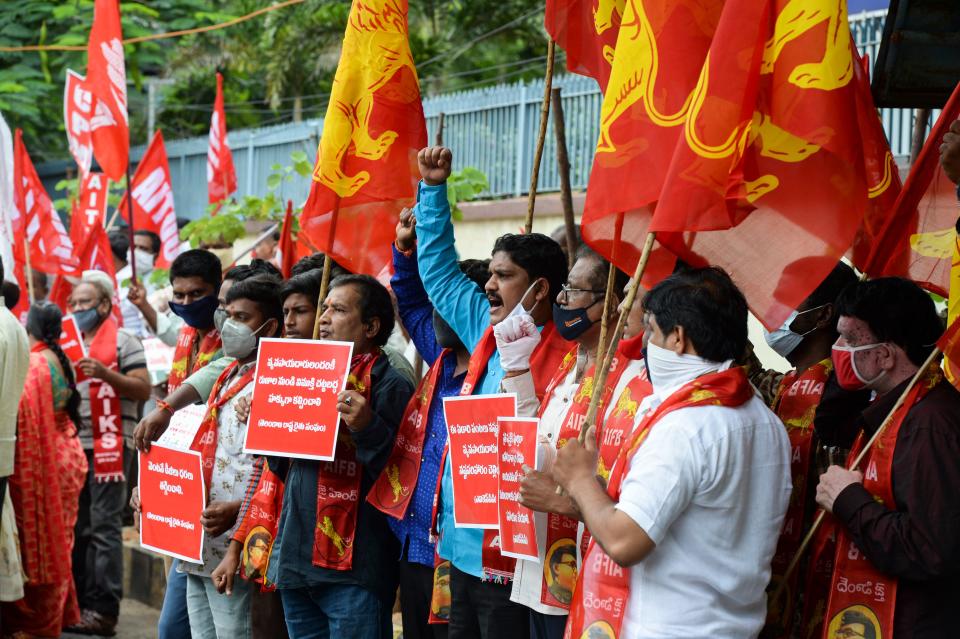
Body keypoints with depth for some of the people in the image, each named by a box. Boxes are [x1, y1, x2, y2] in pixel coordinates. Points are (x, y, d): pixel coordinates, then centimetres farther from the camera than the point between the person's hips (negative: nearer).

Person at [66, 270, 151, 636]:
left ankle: (104, 609, -7)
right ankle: (79, 602, 16)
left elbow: (143, 389, -9)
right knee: (77, 527, 9)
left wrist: (106, 373, -21)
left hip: (109, 445, -7)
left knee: (104, 527, -8)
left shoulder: (122, 340, -2)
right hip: (74, 446, 7)